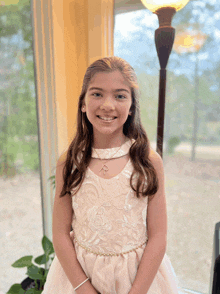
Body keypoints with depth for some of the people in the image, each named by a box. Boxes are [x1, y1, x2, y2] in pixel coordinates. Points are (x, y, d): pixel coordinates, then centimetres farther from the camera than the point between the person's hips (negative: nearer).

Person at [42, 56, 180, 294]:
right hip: (78, 272, 1)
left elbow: (158, 237, -10)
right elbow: (61, 235, -7)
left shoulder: (149, 161, -14)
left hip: (141, 274, 0)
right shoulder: (68, 164, -11)